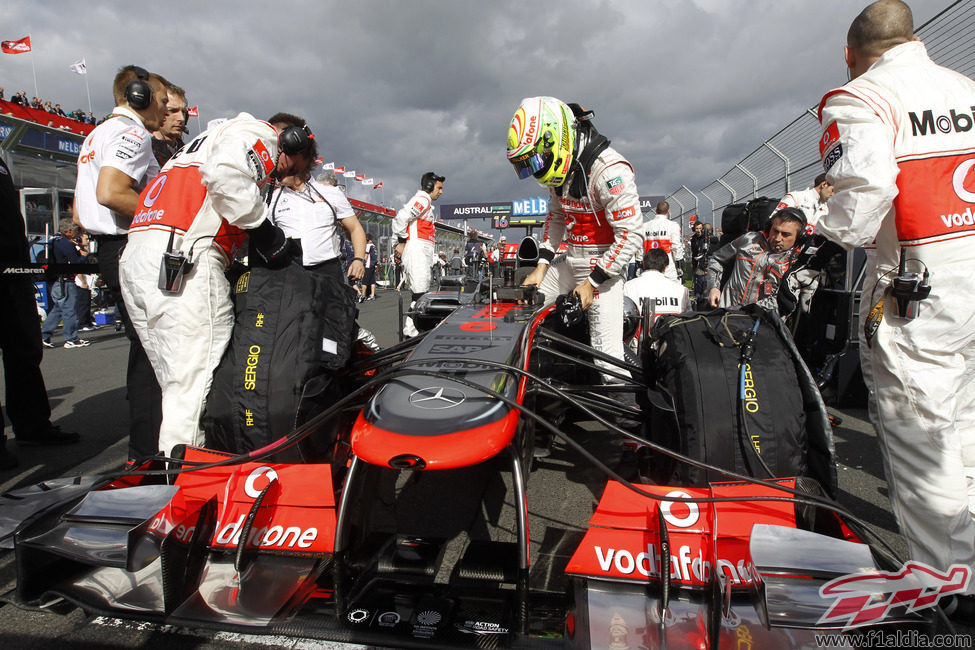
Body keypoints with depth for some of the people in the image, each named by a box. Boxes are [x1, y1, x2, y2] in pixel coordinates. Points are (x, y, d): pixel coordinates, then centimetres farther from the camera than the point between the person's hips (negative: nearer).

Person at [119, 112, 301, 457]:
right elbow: (225, 173, -17)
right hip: (187, 261, -10)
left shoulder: (210, 138, 36)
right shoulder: (259, 133, 6)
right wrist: (264, 230, -9)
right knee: (197, 386, -9)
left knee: (177, 385, 11)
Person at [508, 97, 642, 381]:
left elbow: (631, 236, -22)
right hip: (570, 262, 8)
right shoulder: (559, 166, 4)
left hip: (604, 266, -8)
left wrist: (593, 282, -17)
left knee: (608, 358, -13)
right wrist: (541, 266, 7)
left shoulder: (609, 170, -22)